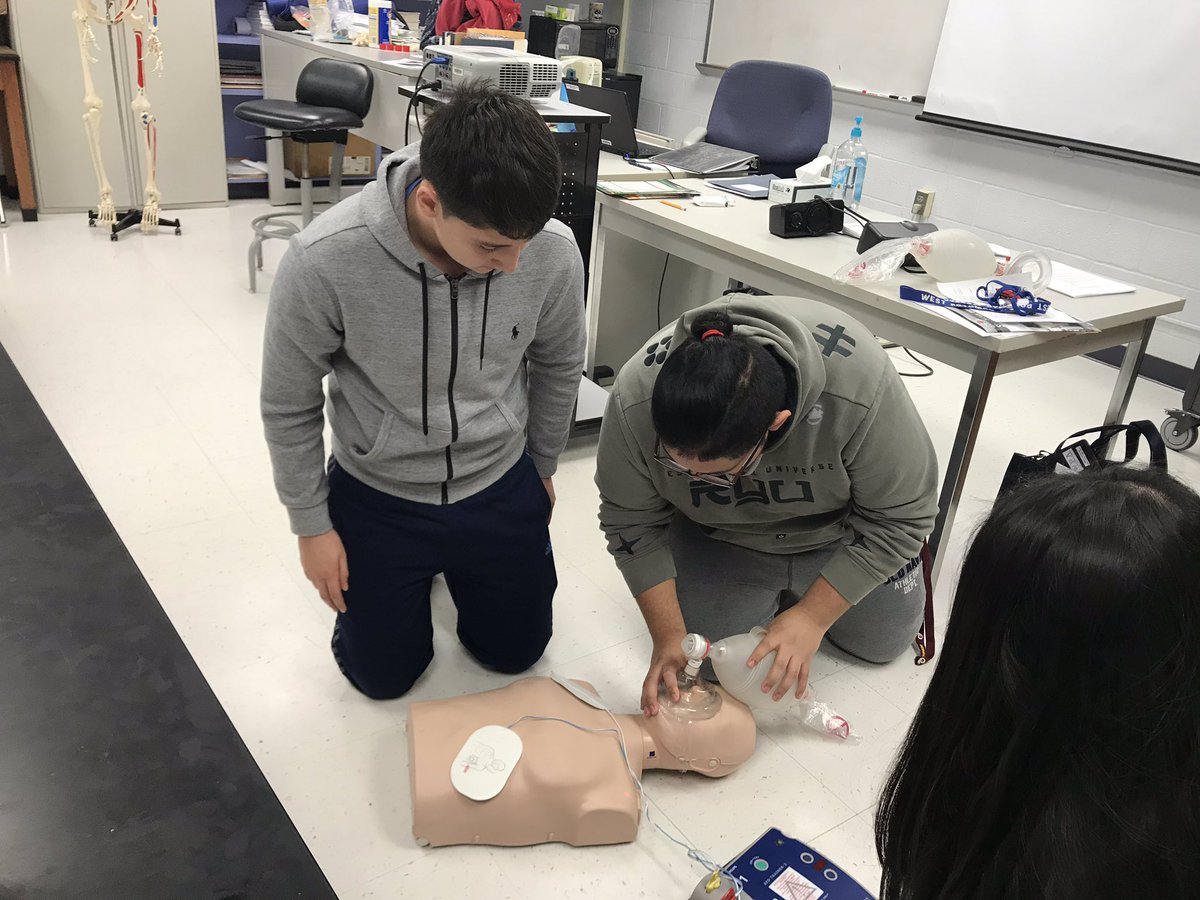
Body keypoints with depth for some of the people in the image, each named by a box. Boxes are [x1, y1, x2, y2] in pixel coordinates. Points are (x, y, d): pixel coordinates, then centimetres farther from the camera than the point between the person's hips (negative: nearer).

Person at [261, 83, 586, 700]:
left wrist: (541, 467, 12)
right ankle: (419, 574, 42)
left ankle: (455, 569, 46)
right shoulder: (323, 261, -31)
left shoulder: (553, 251, -23)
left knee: (514, 652, 20)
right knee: (382, 677, 15)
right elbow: (288, 405, -13)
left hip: (500, 490, 2)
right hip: (377, 497, -1)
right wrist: (311, 526, -3)